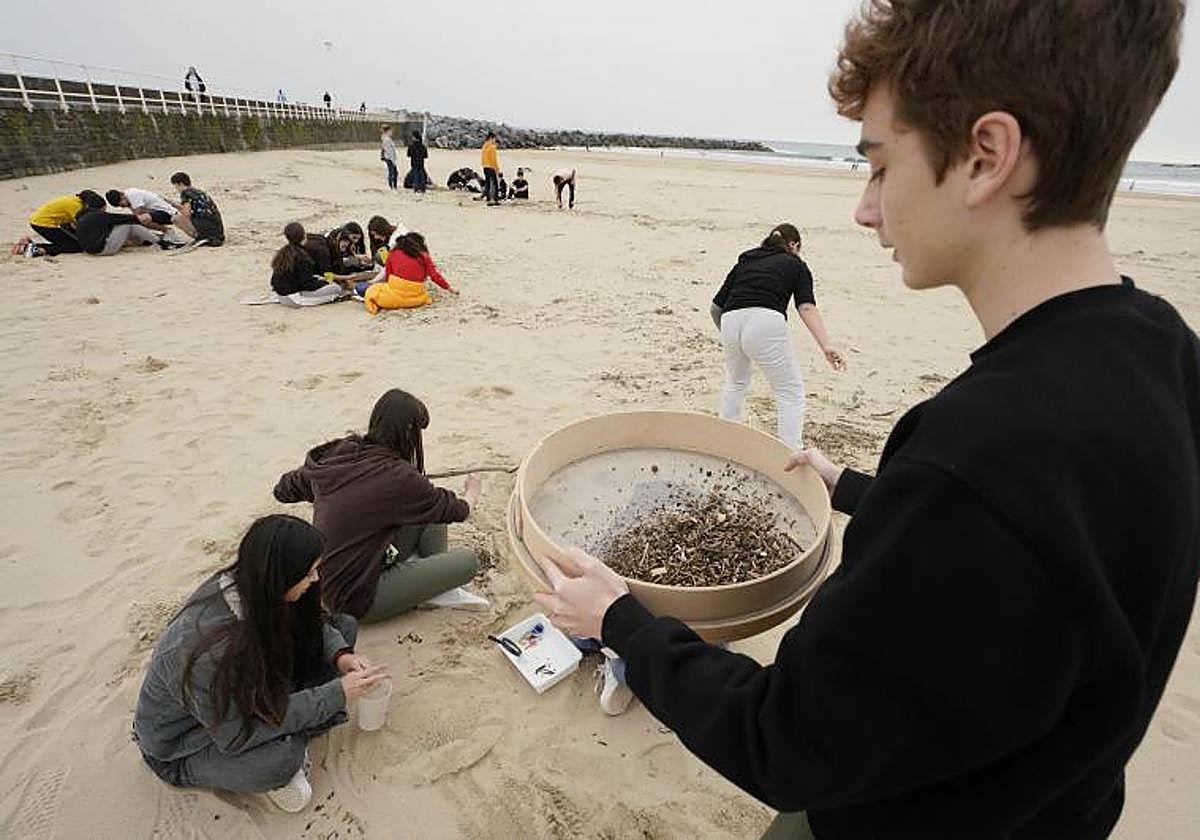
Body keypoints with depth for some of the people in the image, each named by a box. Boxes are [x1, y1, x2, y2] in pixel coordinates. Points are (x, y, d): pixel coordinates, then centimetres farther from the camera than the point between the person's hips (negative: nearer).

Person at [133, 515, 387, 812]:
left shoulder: (251, 587, -19)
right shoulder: (210, 650, -39)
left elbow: (312, 624, 0)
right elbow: (235, 736, -29)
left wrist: (341, 656, -21)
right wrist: (336, 694, -30)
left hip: (245, 694, 7)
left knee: (345, 625, -6)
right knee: (283, 759, -39)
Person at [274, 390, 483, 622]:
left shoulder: (334, 454, -4)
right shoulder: (398, 477, -24)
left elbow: (283, 490, 13)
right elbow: (456, 511, -7)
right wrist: (473, 493, 16)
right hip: (356, 600, -8)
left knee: (430, 513, 7)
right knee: (468, 561, -10)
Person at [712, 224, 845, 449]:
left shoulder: (745, 260, 28)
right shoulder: (795, 265, 18)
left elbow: (717, 306, 22)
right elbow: (806, 307, -1)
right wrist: (826, 345, -12)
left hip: (730, 322, 5)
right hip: (766, 324, -4)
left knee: (736, 383, 30)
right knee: (791, 394, 10)